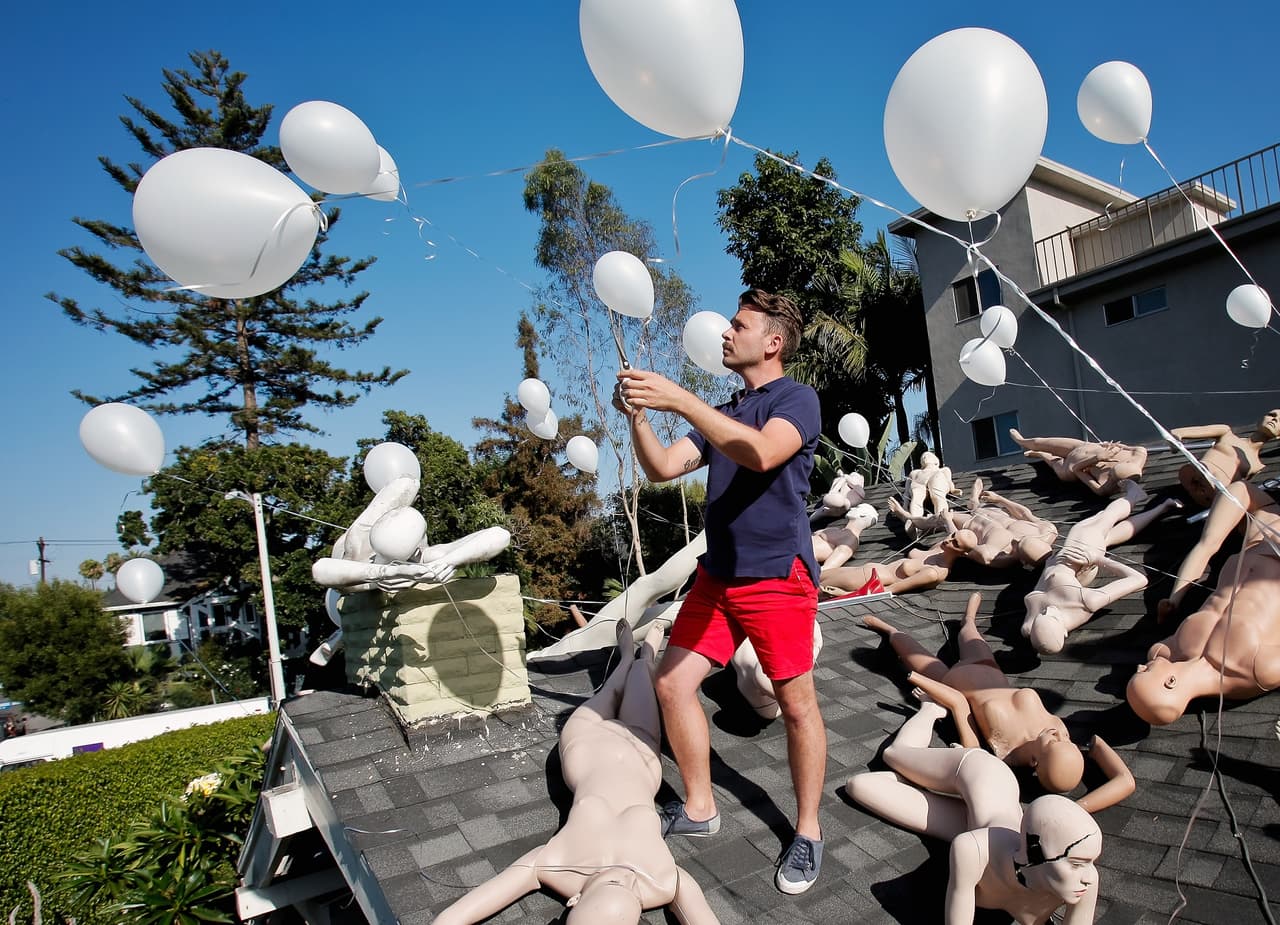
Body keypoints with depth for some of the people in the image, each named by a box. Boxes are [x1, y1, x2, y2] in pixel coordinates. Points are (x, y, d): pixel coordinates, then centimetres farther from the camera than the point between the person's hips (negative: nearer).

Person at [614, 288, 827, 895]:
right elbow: (663, 468, 10)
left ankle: (808, 832, 21)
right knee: (672, 684, 4)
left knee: (796, 702, 2)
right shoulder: (725, 413, 17)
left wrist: (679, 400, -31)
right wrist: (637, 417, -7)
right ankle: (698, 809, 21)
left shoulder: (797, 399, -5)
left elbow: (762, 452, -27)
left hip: (777, 575, -7)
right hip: (717, 573, 7)